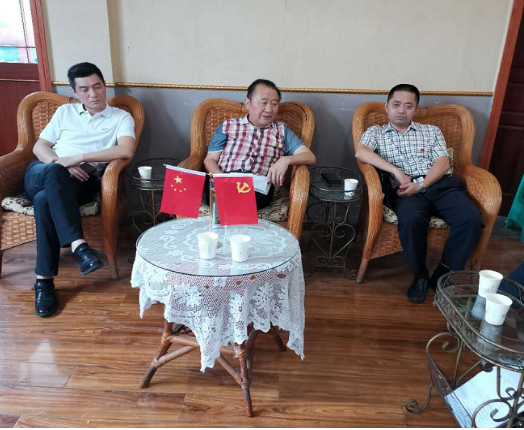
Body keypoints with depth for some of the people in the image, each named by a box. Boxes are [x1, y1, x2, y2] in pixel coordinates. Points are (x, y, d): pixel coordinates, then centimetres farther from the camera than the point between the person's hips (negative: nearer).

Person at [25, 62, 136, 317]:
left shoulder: (121, 117, 8)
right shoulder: (64, 111, 20)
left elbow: (127, 151, -12)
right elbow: (39, 146, 16)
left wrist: (79, 157, -14)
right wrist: (59, 164, -7)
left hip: (82, 181, -3)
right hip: (40, 175, 3)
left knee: (45, 200, -35)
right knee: (54, 171, -36)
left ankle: (44, 280, -28)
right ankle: (78, 245, -42)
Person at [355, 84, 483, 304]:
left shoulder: (432, 131, 22)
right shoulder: (375, 132, 17)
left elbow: (443, 163, 9)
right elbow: (361, 153, -5)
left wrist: (421, 185, -11)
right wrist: (397, 171, -14)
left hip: (440, 184, 3)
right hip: (406, 189, -2)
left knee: (471, 219, -26)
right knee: (411, 220, -37)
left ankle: (443, 275, -6)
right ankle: (420, 275, -10)